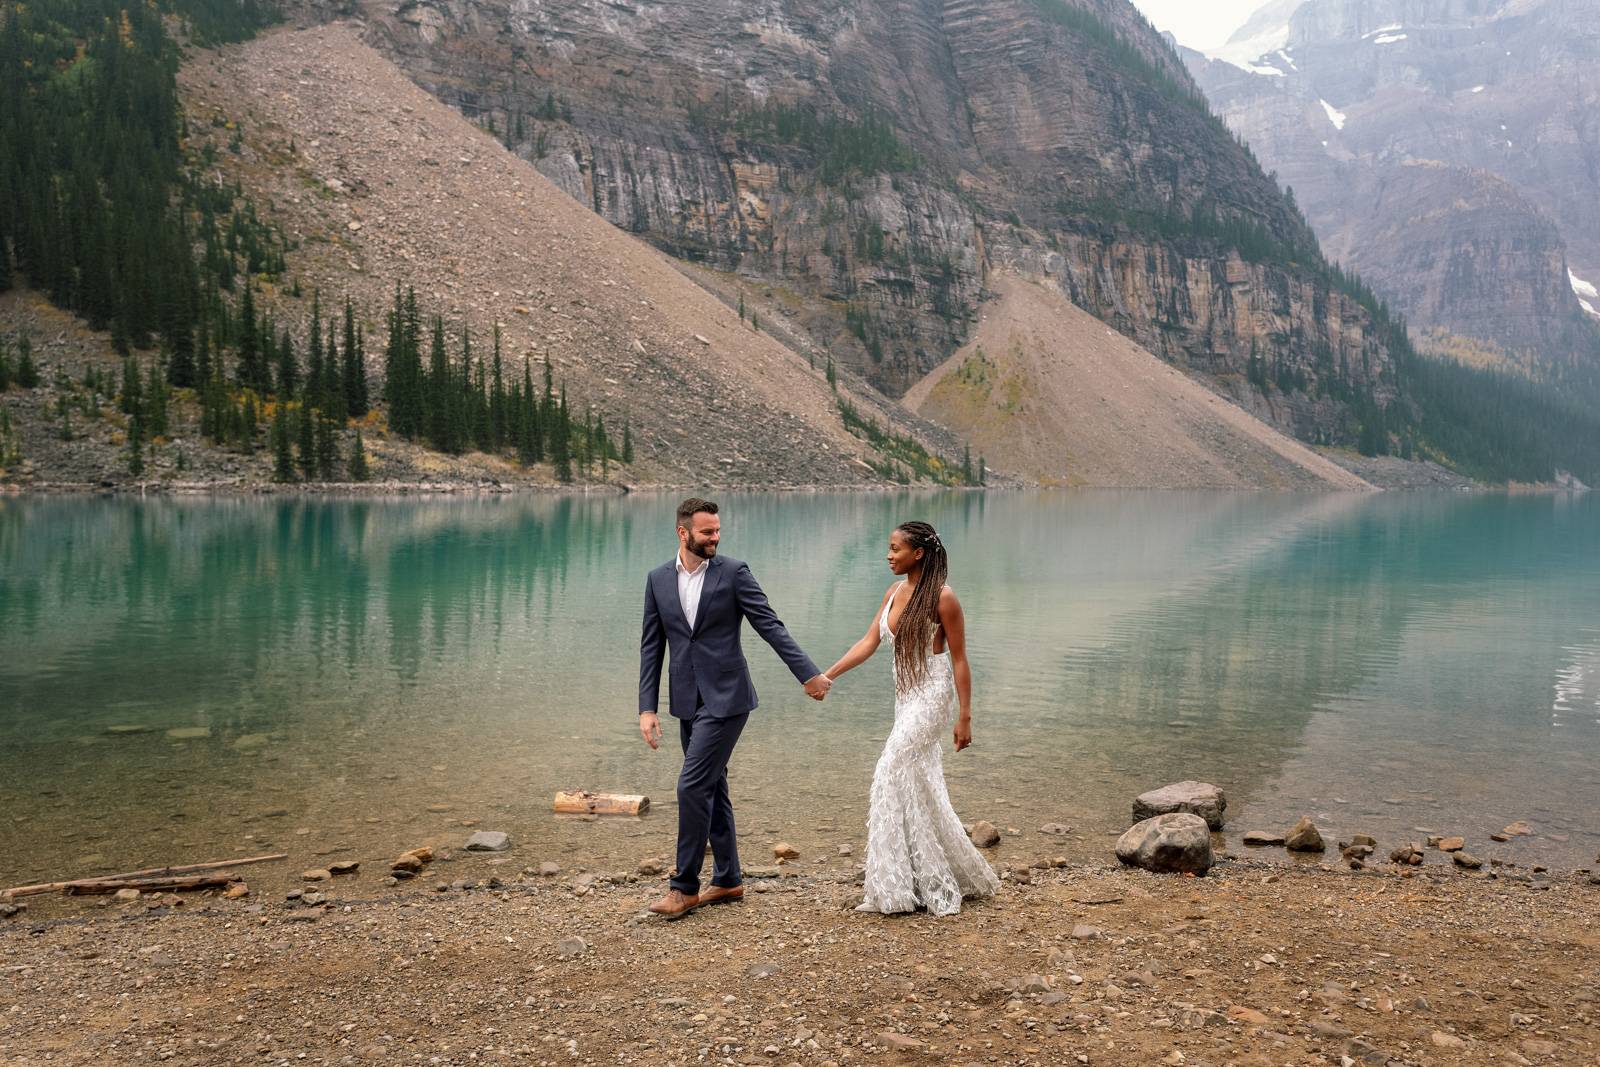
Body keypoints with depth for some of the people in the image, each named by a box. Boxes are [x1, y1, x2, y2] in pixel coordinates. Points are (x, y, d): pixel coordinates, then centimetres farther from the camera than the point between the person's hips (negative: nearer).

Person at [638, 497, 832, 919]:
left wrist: (808, 673, -11)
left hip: (725, 698, -5)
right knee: (711, 788, 13)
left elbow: (770, 627, -6)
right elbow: (651, 646, 7)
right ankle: (728, 880, 25)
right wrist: (647, 707, 1)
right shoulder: (658, 579, 6)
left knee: (693, 785, -10)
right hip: (688, 702, 5)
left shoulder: (733, 573, -6)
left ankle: (685, 887, 1)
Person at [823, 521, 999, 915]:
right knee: (920, 786, 12)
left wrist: (965, 717, -12)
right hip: (906, 696, 8)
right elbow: (869, 642, 5)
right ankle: (936, 882, 24)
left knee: (893, 776, -11)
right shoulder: (894, 593, 7)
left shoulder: (942, 598, -15)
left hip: (931, 697, -8)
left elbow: (959, 660, -12)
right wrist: (827, 675, -4)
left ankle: (896, 885, -1)